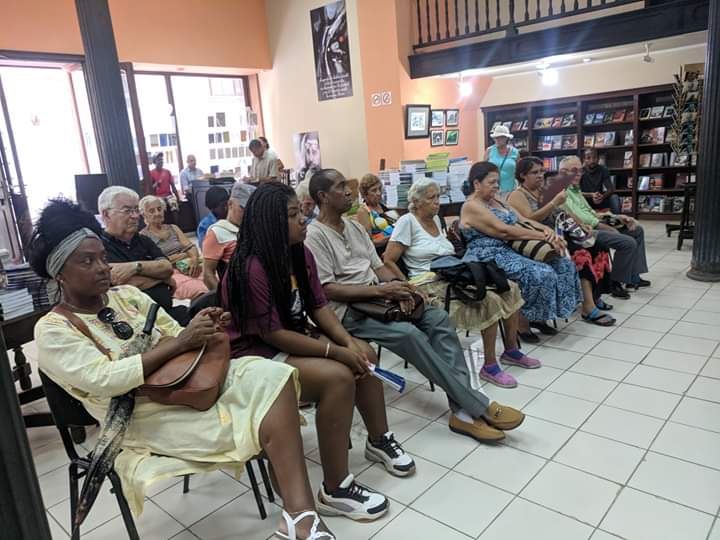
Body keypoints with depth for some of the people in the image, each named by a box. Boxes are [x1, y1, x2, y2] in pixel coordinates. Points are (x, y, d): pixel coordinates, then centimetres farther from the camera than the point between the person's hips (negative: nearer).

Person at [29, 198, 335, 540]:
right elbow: (103, 380, -19)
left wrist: (204, 328, -10)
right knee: (268, 425, -25)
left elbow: (175, 335, 14)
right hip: (144, 414, -6)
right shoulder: (53, 330, -5)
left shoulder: (126, 294, 12)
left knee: (272, 377, -21)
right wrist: (178, 344, -24)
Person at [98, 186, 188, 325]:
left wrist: (136, 266, -12)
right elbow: (132, 284, -13)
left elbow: (167, 268, 4)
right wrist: (163, 279, 3)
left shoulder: (144, 241, 21)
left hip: (167, 309, 7)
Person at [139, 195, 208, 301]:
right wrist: (182, 255, -4)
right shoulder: (142, 237, 10)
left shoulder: (173, 228, 24)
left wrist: (194, 259, -12)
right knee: (199, 289, -38)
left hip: (190, 267, 5)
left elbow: (191, 247, 11)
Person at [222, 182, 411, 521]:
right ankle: (335, 490, -16)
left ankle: (379, 440, 20)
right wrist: (336, 351, -25)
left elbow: (319, 306, 2)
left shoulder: (301, 254, 1)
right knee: (338, 377, -26)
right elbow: (273, 334, -26)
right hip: (255, 353, -9)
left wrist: (349, 343, -14)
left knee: (364, 355, 0)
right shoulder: (252, 269, -25)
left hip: (294, 337, 9)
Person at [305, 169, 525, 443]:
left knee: (438, 318, -13)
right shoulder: (314, 236, -9)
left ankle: (464, 410, -17)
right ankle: (479, 406, -18)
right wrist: (381, 290, -20)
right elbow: (327, 289, -17)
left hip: (376, 297, 8)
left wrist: (397, 287, -9)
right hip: (348, 310, -7)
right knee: (409, 334, -28)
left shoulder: (354, 226, 15)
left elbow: (378, 265, 14)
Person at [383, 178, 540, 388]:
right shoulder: (407, 222, -9)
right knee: (490, 300, -27)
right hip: (431, 286, -8)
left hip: (452, 278, 9)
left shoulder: (436, 219, 16)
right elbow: (388, 261, -13)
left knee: (510, 288, -2)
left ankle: (511, 350, 13)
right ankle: (489, 367, -14)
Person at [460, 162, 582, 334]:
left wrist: (547, 229, -9)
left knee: (564, 265, -1)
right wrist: (544, 236, -18)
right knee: (542, 273, -28)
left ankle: (539, 318, 6)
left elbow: (523, 221, 12)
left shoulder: (496, 201, 18)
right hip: (491, 257, -9)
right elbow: (504, 231, -19)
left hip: (511, 250, 9)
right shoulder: (471, 206, -11)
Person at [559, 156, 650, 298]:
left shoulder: (575, 189, 21)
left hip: (594, 225, 11)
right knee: (628, 242, -23)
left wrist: (616, 217, 8)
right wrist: (607, 228, -19)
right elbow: (577, 218, -22)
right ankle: (616, 283, -5)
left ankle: (633, 277, 14)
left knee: (637, 230, 12)